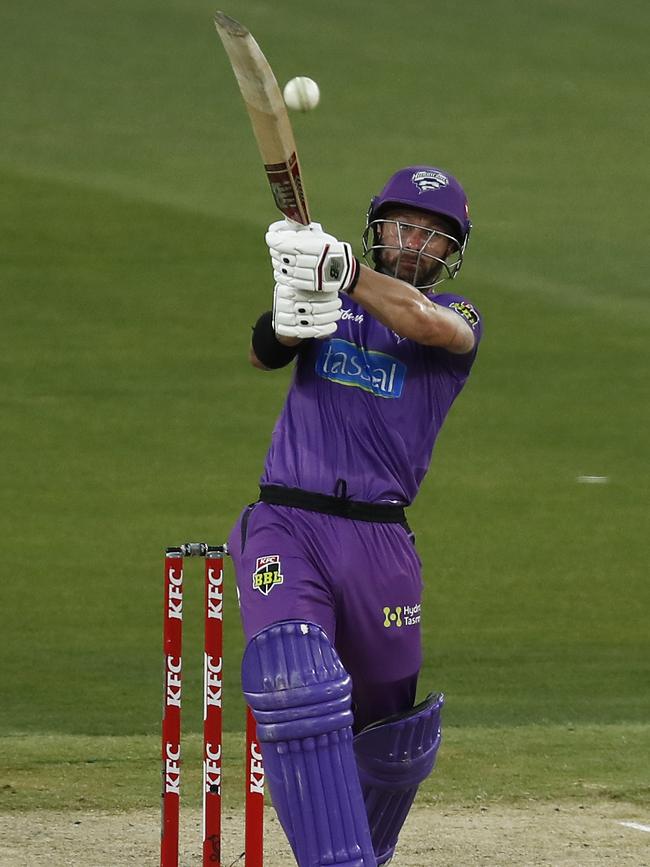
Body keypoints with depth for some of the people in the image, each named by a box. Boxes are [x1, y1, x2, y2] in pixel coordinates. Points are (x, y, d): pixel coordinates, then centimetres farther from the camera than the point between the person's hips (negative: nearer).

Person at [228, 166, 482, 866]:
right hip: (285, 527, -1)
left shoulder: (459, 317, 6)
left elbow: (426, 323, -20)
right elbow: (264, 354, -7)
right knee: (294, 690, -24)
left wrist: (338, 266, -34)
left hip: (379, 541, 1)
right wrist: (287, 319, -32)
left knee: (392, 727, 11)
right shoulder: (331, 306, 12)